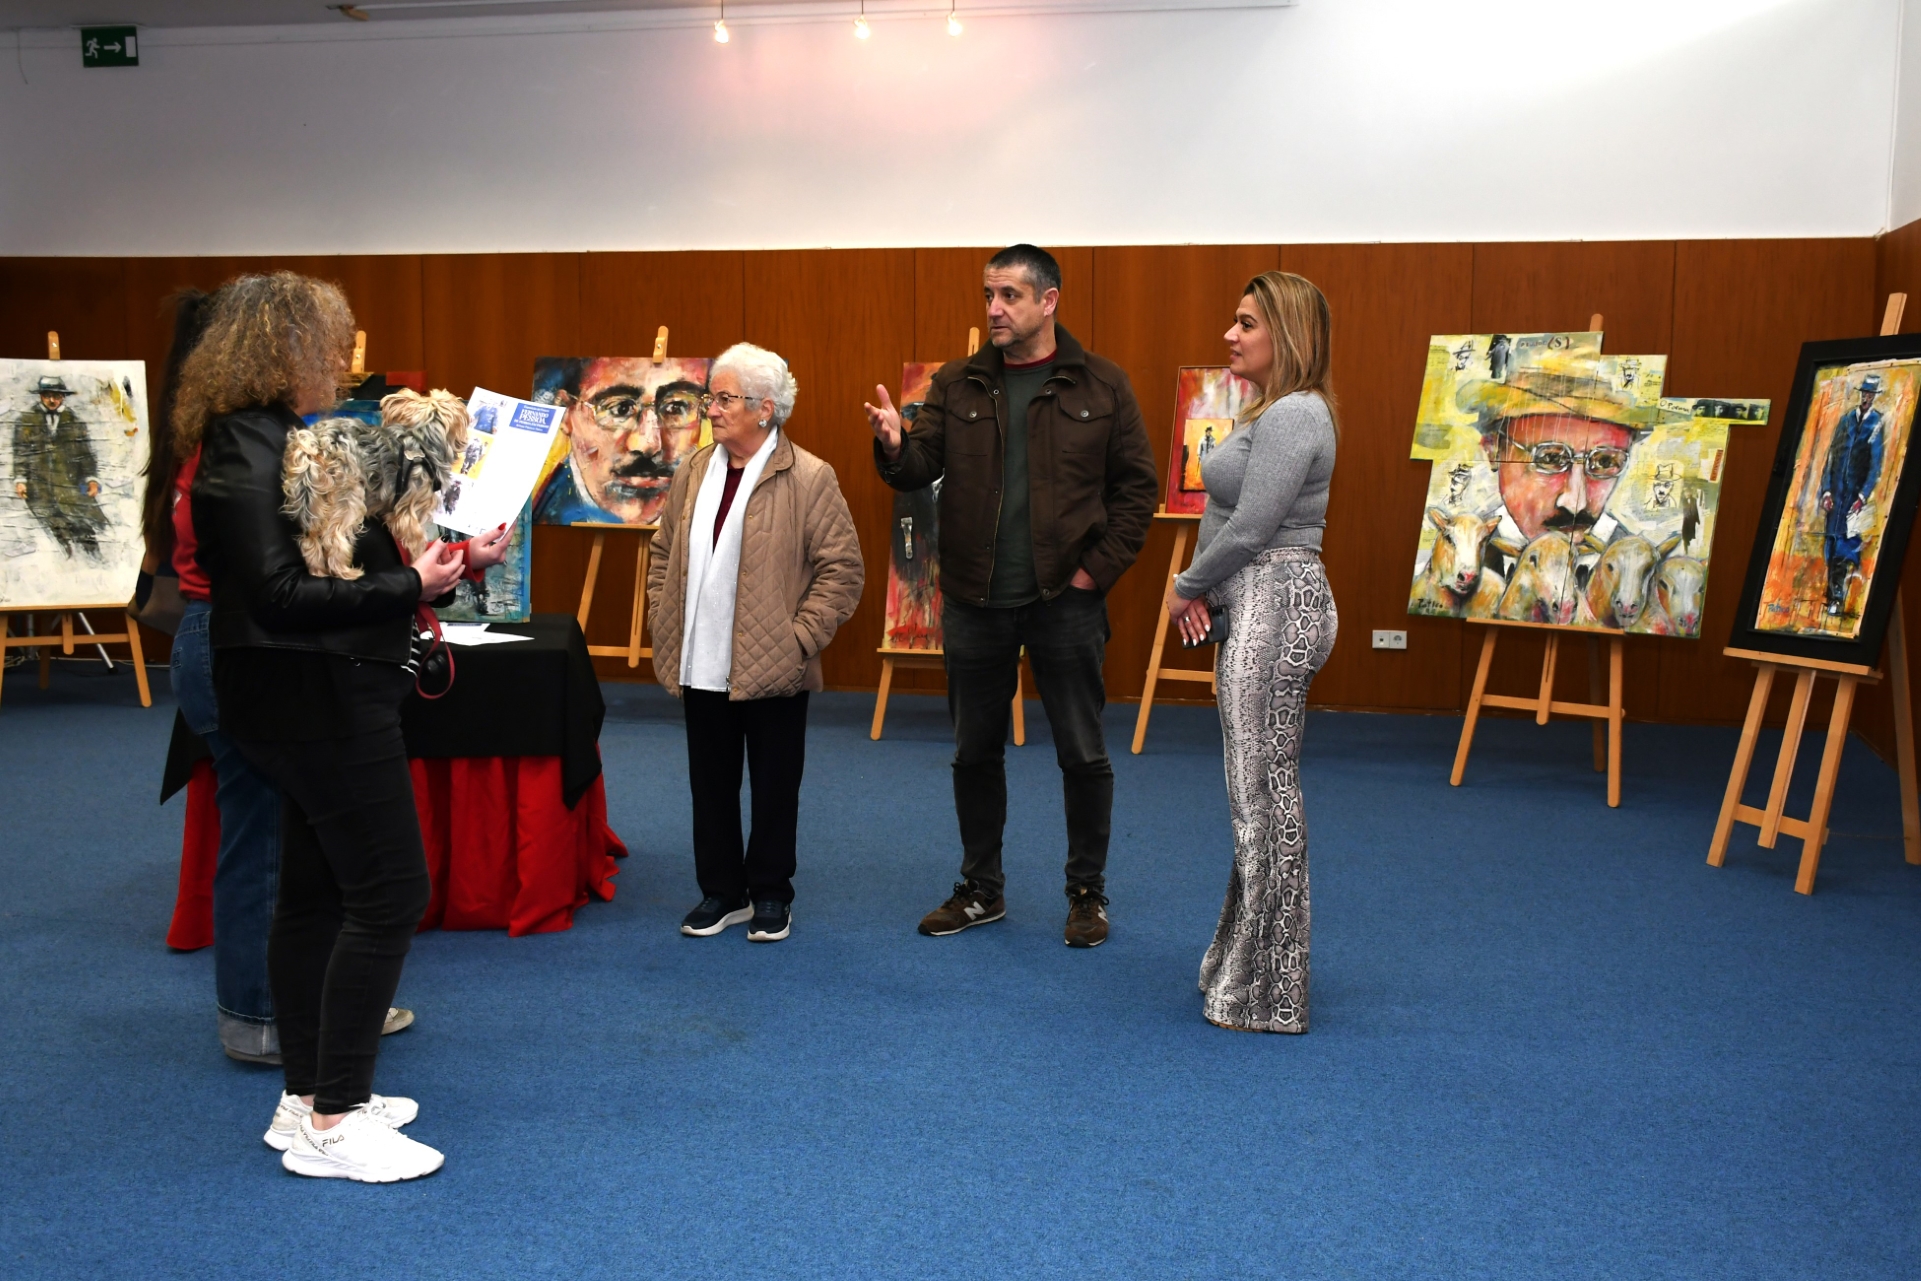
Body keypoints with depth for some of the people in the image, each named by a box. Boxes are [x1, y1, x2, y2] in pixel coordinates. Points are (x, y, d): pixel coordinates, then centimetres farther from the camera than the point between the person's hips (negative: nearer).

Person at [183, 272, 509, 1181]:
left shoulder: (285, 439, 14)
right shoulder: (249, 452, -18)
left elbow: (344, 560, 15)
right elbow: (279, 596, -25)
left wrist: (448, 561, 5)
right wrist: (409, 587, -23)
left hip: (318, 702, 11)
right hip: (316, 703, -11)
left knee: (315, 892, 15)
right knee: (389, 893, -7)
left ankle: (309, 1098, 26)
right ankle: (331, 1124, 2)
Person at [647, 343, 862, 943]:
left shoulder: (809, 479, -10)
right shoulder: (694, 472, 8)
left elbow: (842, 569, -10)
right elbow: (664, 552, 16)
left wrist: (800, 638, -13)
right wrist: (665, 624, 7)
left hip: (772, 668, -5)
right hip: (702, 666, 5)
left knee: (774, 787, 9)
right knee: (711, 783, 13)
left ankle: (770, 896, 24)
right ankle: (721, 891, 28)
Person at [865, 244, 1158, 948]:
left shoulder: (1101, 385, -1)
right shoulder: (956, 385, 5)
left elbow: (1136, 486, 0)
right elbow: (920, 469, -1)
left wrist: (1098, 569, -7)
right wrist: (894, 446, -23)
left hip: (1065, 600, -2)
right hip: (975, 601, 3)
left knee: (1083, 753, 5)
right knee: (974, 751, 12)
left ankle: (1087, 893, 23)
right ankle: (981, 889, 28)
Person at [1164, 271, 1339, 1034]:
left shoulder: (1294, 415, -16)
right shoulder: (1271, 411, 17)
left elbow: (1251, 528, -20)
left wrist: (1187, 587, -5)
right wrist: (1201, 589, 5)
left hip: (1276, 610, -11)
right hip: (1255, 610, 11)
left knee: (1264, 794, -4)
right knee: (1260, 792, 14)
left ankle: (1267, 995, 6)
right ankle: (1250, 967, 25)